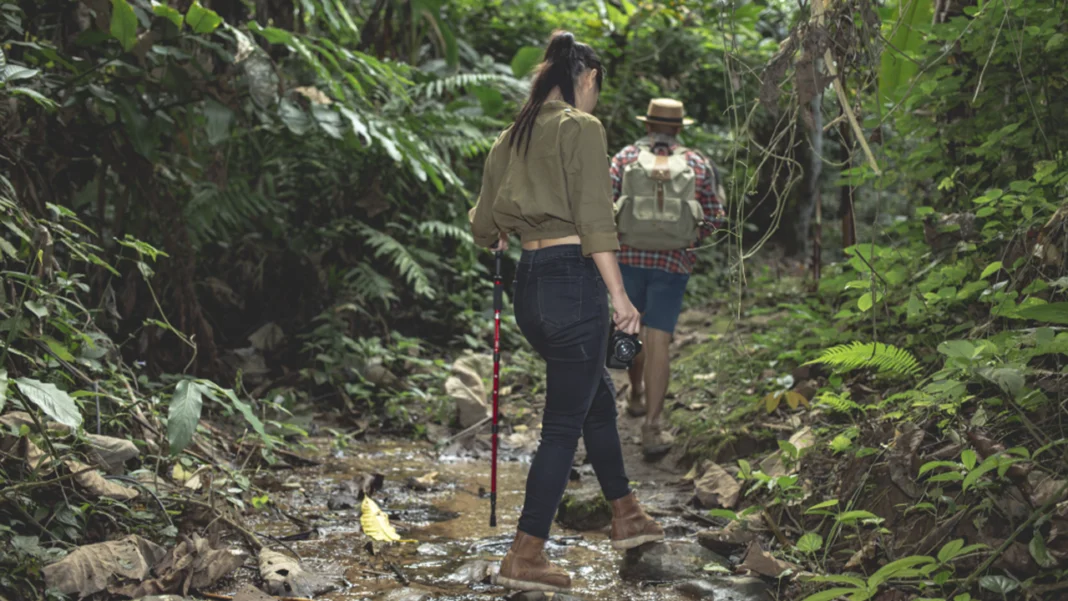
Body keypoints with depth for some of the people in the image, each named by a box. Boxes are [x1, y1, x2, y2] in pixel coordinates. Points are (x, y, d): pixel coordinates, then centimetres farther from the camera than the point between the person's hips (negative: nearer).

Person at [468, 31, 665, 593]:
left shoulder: (512, 137, 14)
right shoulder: (582, 128, -7)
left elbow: (483, 228, 17)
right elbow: (595, 219, -16)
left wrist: (508, 235, 39)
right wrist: (618, 294, -16)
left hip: (529, 283, 8)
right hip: (574, 279, -8)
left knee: (597, 395, 24)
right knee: (564, 423, 0)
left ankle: (626, 516, 36)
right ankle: (524, 557, 2)